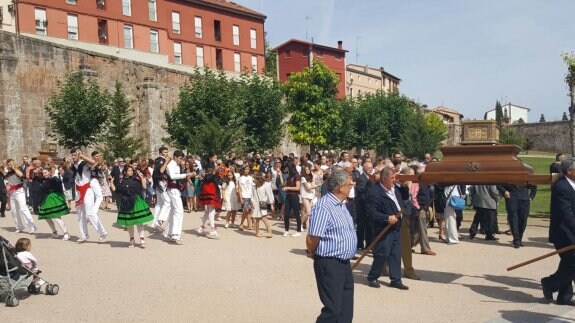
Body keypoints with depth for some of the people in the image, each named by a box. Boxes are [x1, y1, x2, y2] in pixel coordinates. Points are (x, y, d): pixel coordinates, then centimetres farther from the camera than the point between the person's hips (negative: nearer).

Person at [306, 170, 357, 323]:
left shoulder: (341, 204, 11)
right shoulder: (323, 207, -21)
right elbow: (312, 238, -23)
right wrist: (312, 253, -4)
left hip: (344, 263, 9)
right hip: (329, 264, -9)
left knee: (346, 310, 16)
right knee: (333, 310, -3)